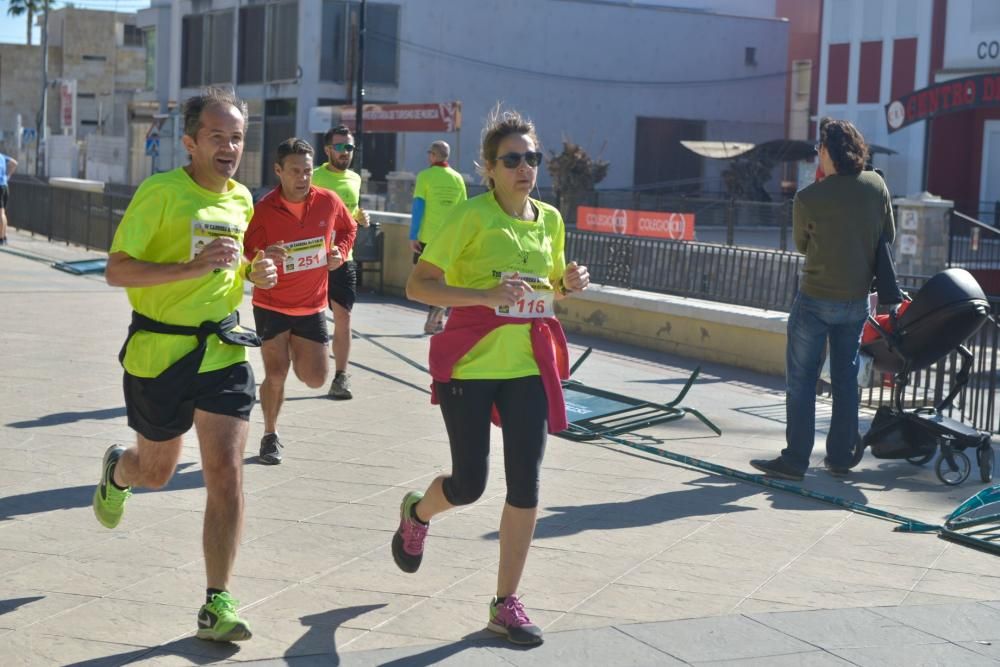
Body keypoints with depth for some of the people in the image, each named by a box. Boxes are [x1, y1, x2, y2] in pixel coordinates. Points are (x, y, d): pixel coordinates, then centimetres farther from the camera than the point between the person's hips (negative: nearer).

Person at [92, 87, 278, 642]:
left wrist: (255, 273, 2)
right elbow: (116, 270, -16)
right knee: (156, 472, 15)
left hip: (224, 351, 4)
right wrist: (194, 267, -27)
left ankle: (217, 604, 0)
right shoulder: (161, 192, -12)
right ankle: (116, 471, 53)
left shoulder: (241, 200, 7)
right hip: (158, 350, -3)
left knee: (226, 475, -7)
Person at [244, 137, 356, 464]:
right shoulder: (263, 210, -16)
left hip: (312, 305, 3)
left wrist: (340, 251, -4)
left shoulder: (329, 202, -7)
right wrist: (263, 257, -34)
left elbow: (348, 228, 15)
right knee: (275, 373, -5)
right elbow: (247, 255, -12)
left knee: (316, 379, 1)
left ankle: (297, 355, 36)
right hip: (271, 305, -3)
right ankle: (270, 435, 17)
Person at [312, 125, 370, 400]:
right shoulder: (314, 178, -8)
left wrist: (361, 217, 5)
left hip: (343, 258, 4)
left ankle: (341, 377, 4)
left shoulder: (355, 179, 11)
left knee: (343, 317, -1)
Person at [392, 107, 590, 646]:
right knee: (469, 484, 1)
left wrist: (569, 283, -1)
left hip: (529, 364, 5)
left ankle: (506, 603, 11)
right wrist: (483, 295, -25)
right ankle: (416, 512, 38)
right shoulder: (471, 216, -10)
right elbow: (416, 285, -13)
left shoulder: (550, 220, 8)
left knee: (525, 483, -1)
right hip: (469, 363, -5)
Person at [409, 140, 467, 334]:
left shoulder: (425, 176, -6)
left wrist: (412, 236, -7)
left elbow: (418, 207, -10)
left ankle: (436, 306, -12)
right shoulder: (457, 178, 7)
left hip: (428, 236, -4)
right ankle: (437, 320, 10)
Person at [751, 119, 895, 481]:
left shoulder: (808, 198, -14)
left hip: (816, 299, -4)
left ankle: (795, 459, 3)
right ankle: (841, 456, 19)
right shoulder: (876, 185, -3)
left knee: (801, 379, 2)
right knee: (846, 377, 14)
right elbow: (889, 236, 8)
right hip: (857, 301, 4)